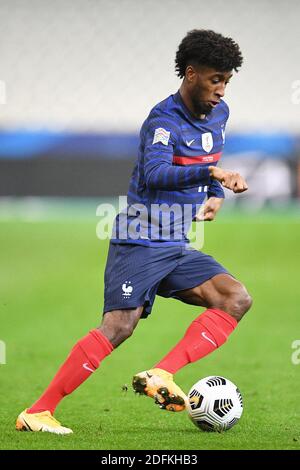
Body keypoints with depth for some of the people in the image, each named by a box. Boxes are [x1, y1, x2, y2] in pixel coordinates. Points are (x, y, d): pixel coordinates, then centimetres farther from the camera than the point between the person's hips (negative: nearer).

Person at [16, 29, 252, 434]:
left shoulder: (218, 114, 10)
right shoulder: (163, 119, -15)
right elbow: (154, 174, -33)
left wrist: (215, 196, 11)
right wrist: (212, 172, -45)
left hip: (177, 248, 8)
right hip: (140, 243, -8)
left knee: (236, 299, -11)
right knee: (119, 326, -17)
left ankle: (160, 377, -19)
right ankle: (37, 412, -11)